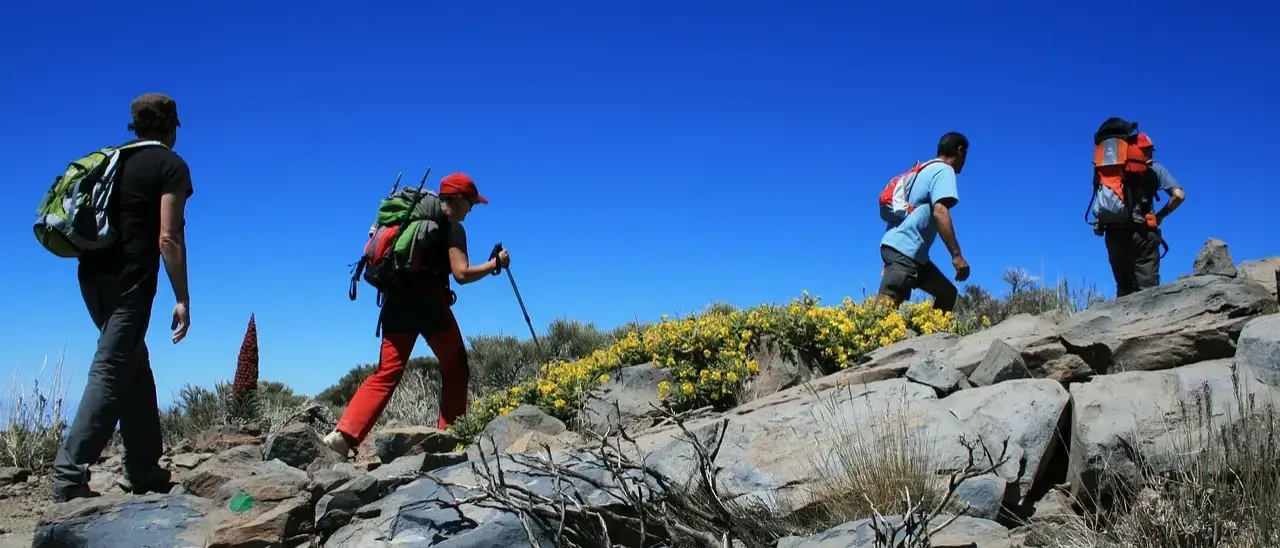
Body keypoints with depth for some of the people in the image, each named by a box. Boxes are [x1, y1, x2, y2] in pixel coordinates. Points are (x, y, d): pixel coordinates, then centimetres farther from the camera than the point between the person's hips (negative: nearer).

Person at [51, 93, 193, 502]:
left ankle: (143, 471, 17)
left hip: (93, 273, 7)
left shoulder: (113, 159, 19)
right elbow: (168, 238, -10)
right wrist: (182, 300, -9)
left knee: (135, 366, 15)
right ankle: (70, 473, -18)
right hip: (130, 278, -7)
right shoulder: (171, 165, -1)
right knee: (111, 373, -10)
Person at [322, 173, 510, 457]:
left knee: (386, 374, 2)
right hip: (429, 303, -6)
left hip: (397, 301, 6)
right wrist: (495, 264, 2)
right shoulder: (453, 228, 0)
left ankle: (344, 433, -13)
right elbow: (462, 274, -10)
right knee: (455, 370, 10)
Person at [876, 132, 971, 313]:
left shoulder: (927, 169, 25)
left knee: (948, 293, 16)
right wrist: (956, 255, -22)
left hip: (907, 250, 10)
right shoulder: (944, 170, -3)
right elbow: (939, 211, -18)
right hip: (904, 250, -10)